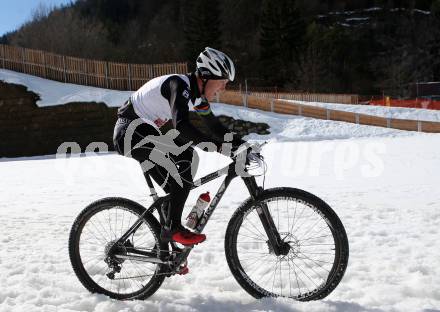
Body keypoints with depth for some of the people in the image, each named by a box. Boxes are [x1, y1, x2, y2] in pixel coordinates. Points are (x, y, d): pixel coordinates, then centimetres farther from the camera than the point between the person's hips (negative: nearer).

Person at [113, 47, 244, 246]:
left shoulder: (198, 94, 6)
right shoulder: (180, 85, -24)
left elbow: (215, 126, 13)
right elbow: (181, 126, -38)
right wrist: (218, 146, -40)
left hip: (146, 135, 10)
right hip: (131, 131, -10)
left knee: (175, 190, 8)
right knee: (188, 159, -24)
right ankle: (173, 227, -19)